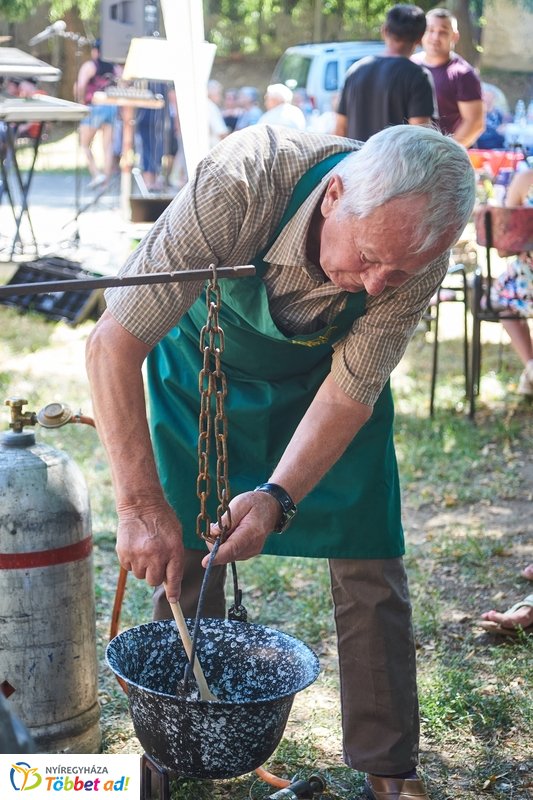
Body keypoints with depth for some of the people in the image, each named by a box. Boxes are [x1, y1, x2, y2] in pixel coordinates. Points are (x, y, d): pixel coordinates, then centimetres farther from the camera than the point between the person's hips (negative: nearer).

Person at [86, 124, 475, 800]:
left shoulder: (420, 253, -31)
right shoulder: (241, 185, -41)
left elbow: (350, 393, -22)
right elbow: (113, 342, -38)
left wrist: (277, 498, -38)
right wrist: (140, 505, -44)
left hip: (324, 370, 2)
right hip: (206, 364, -1)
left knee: (368, 564, -4)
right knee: (182, 556, -1)